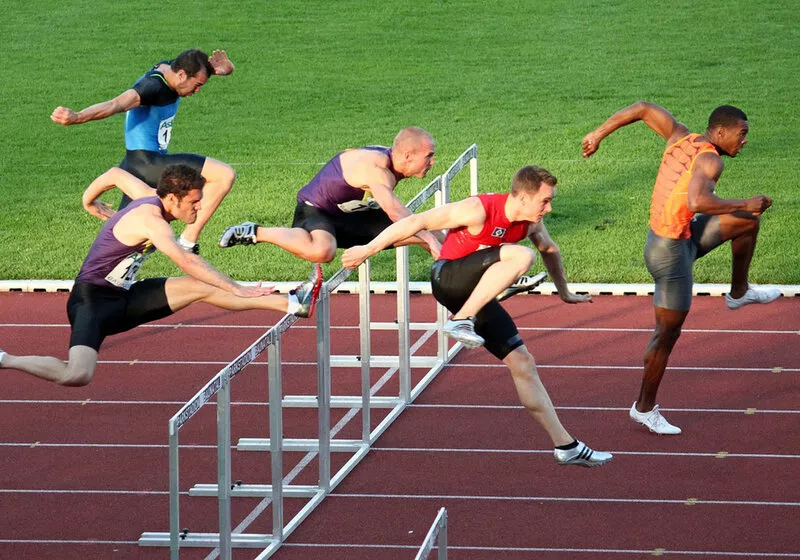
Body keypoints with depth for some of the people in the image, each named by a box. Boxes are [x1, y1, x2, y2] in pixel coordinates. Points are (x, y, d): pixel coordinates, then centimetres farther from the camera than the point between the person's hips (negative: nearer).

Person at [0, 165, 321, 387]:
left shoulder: (151, 198, 2)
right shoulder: (150, 218, -25)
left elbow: (115, 175, 20)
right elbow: (186, 261, -37)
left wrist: (90, 203, 37)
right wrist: (237, 290, -37)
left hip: (123, 298, 9)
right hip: (92, 300, -9)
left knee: (201, 288, -4)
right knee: (78, 376, -30)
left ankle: (292, 304, -6)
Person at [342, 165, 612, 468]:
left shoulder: (531, 222, 1)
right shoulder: (478, 210, -22)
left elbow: (549, 249, 25)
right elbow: (416, 221, -22)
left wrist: (564, 292, 38)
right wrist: (367, 250, -22)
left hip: (477, 294, 7)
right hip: (448, 278, -7)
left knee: (523, 363, 3)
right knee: (521, 255, -31)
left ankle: (565, 446, 9)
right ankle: (461, 321, -33)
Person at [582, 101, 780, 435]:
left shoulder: (682, 138, 2)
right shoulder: (709, 159, -22)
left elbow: (643, 109, 9)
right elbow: (697, 201, -39)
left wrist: (599, 134, 13)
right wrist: (744, 204, -29)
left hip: (684, 235, 9)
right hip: (671, 250, -9)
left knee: (748, 220, 15)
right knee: (668, 332, 2)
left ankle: (739, 292, 31)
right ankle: (645, 408, 13)